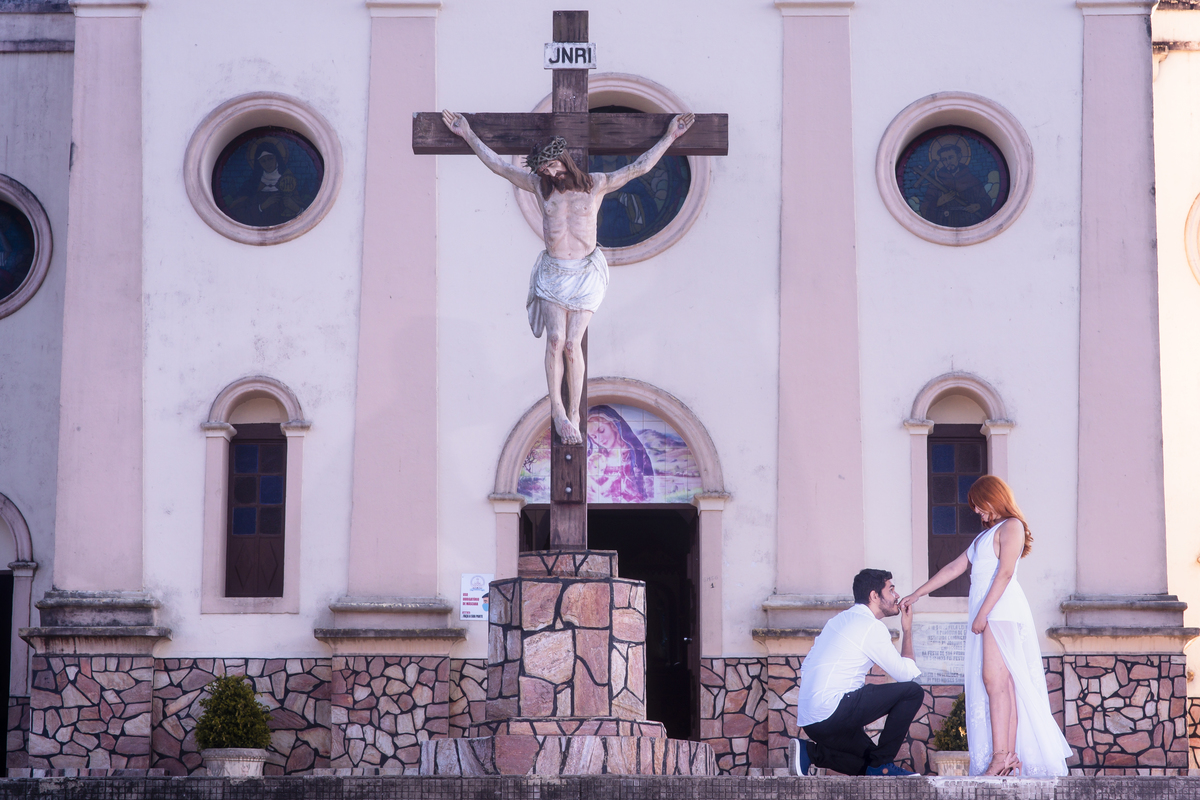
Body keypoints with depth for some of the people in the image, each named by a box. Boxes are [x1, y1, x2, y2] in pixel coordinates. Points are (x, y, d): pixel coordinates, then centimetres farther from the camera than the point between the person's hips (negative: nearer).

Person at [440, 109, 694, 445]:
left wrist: (669, 137, -2)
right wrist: (468, 135, 8)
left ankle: (573, 414, 1)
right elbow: (499, 166, 8)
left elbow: (639, 167, 0)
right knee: (555, 339, -13)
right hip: (552, 272, 2)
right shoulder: (540, 186, 3)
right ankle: (557, 408, -3)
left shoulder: (596, 184, -2)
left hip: (585, 273, -2)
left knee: (572, 344, -8)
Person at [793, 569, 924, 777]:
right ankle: (882, 765, -2)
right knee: (912, 692, -5)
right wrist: (907, 631, 11)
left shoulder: (840, 619, 21)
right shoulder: (872, 627, -7)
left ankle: (811, 752, 3)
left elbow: (806, 668, 23)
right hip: (832, 713, -9)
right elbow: (906, 673, -3)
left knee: (868, 766, 18)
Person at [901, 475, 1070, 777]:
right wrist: (916, 594, 25)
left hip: (1001, 611, -9)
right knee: (1001, 684, 0)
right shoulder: (986, 535, 28)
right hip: (987, 616, 9)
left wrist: (983, 613, -17)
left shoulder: (1011, 526, 1)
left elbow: (1005, 572, -10)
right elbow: (954, 568, 28)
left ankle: (1001, 756, -23)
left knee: (995, 679, -17)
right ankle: (1011, 757, -6)